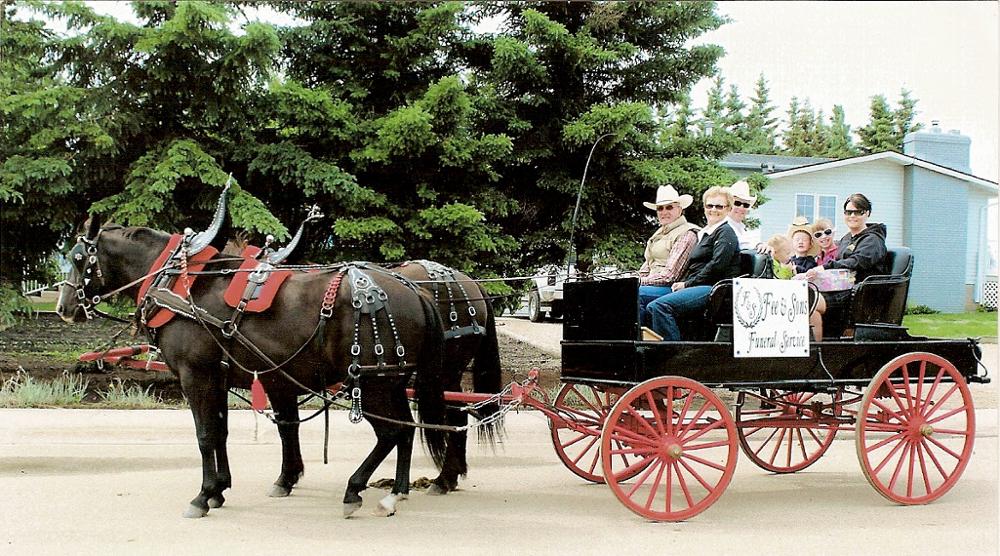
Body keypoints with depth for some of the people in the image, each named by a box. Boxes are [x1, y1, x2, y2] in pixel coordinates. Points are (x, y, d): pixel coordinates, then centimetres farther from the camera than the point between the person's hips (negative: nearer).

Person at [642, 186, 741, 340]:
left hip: (715, 288, -9)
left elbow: (717, 266, -15)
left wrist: (687, 284, -10)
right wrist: (682, 283, 6)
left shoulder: (726, 232, -2)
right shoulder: (705, 233, 27)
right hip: (700, 288, 9)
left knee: (660, 306, -28)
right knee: (647, 310, -6)